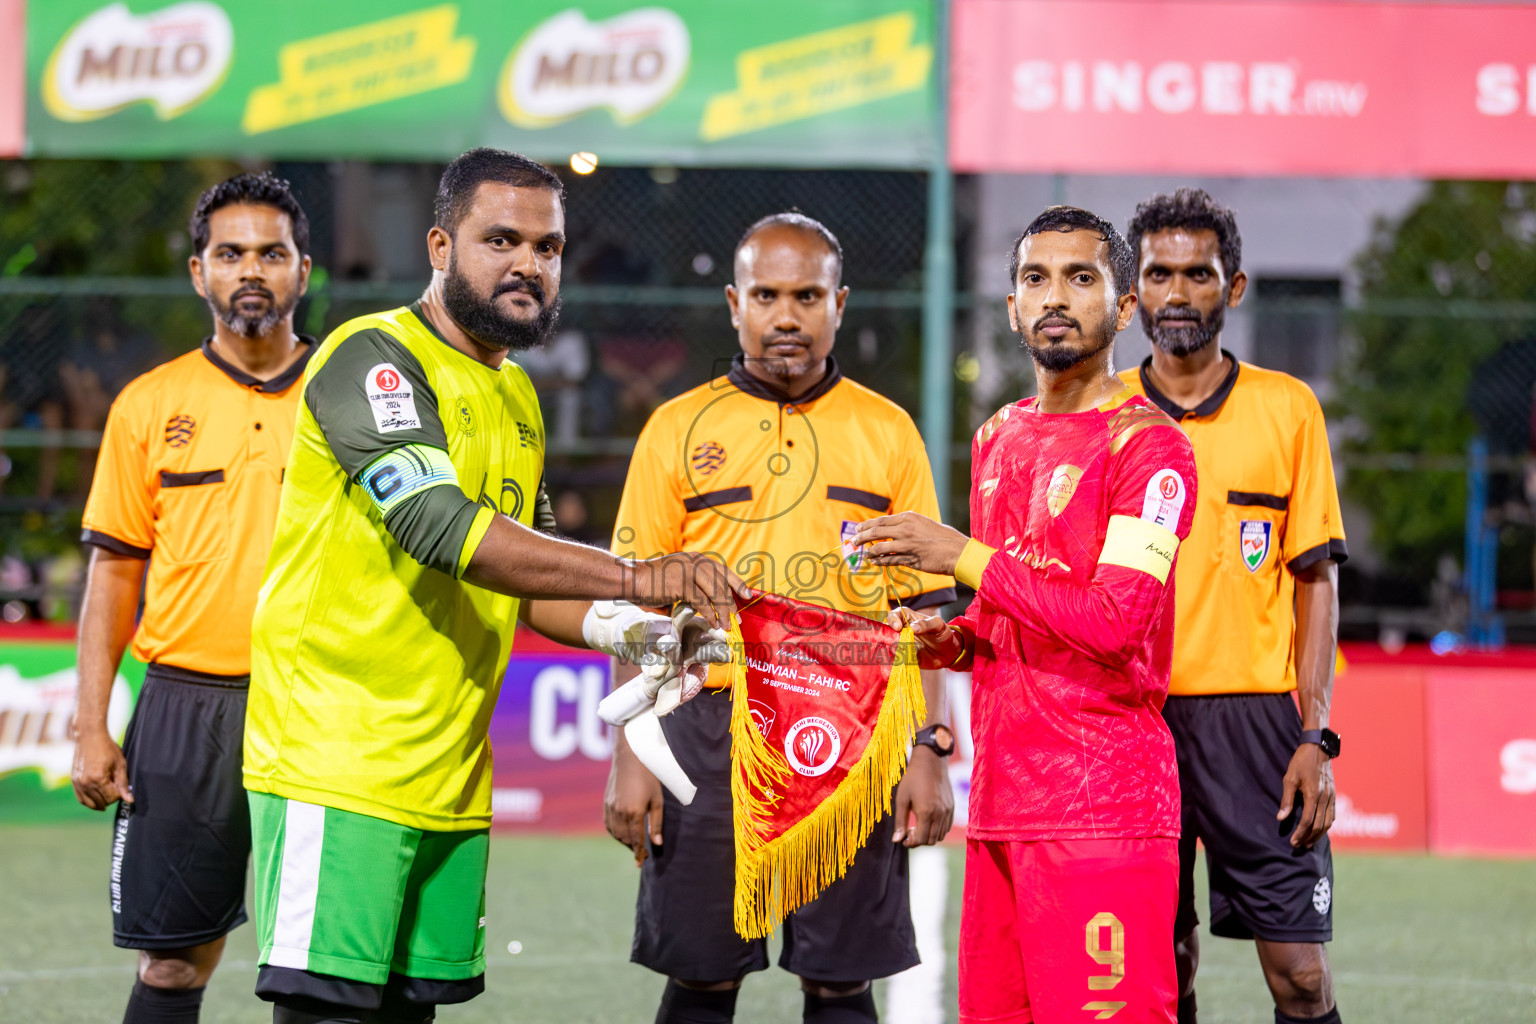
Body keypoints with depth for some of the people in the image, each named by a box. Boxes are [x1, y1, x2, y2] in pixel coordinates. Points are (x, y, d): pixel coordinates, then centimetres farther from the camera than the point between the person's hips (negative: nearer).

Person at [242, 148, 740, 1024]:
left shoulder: (517, 396, 17)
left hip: (451, 774, 8)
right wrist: (632, 575, -31)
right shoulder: (373, 357, -10)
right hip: (339, 763, -8)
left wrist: (617, 630, 4)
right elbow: (438, 525, -25)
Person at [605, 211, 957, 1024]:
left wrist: (929, 752, -1)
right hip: (709, 724, 0)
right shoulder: (678, 430, 6)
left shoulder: (887, 432, 8)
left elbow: (922, 608, 8)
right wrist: (629, 758, -3)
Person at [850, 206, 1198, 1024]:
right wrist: (957, 640, 8)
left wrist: (963, 556, -15)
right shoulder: (997, 440, 18)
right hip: (999, 799, 7)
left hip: (1105, 809, -7)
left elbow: (1114, 624, -18)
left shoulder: (1146, 442, -7)